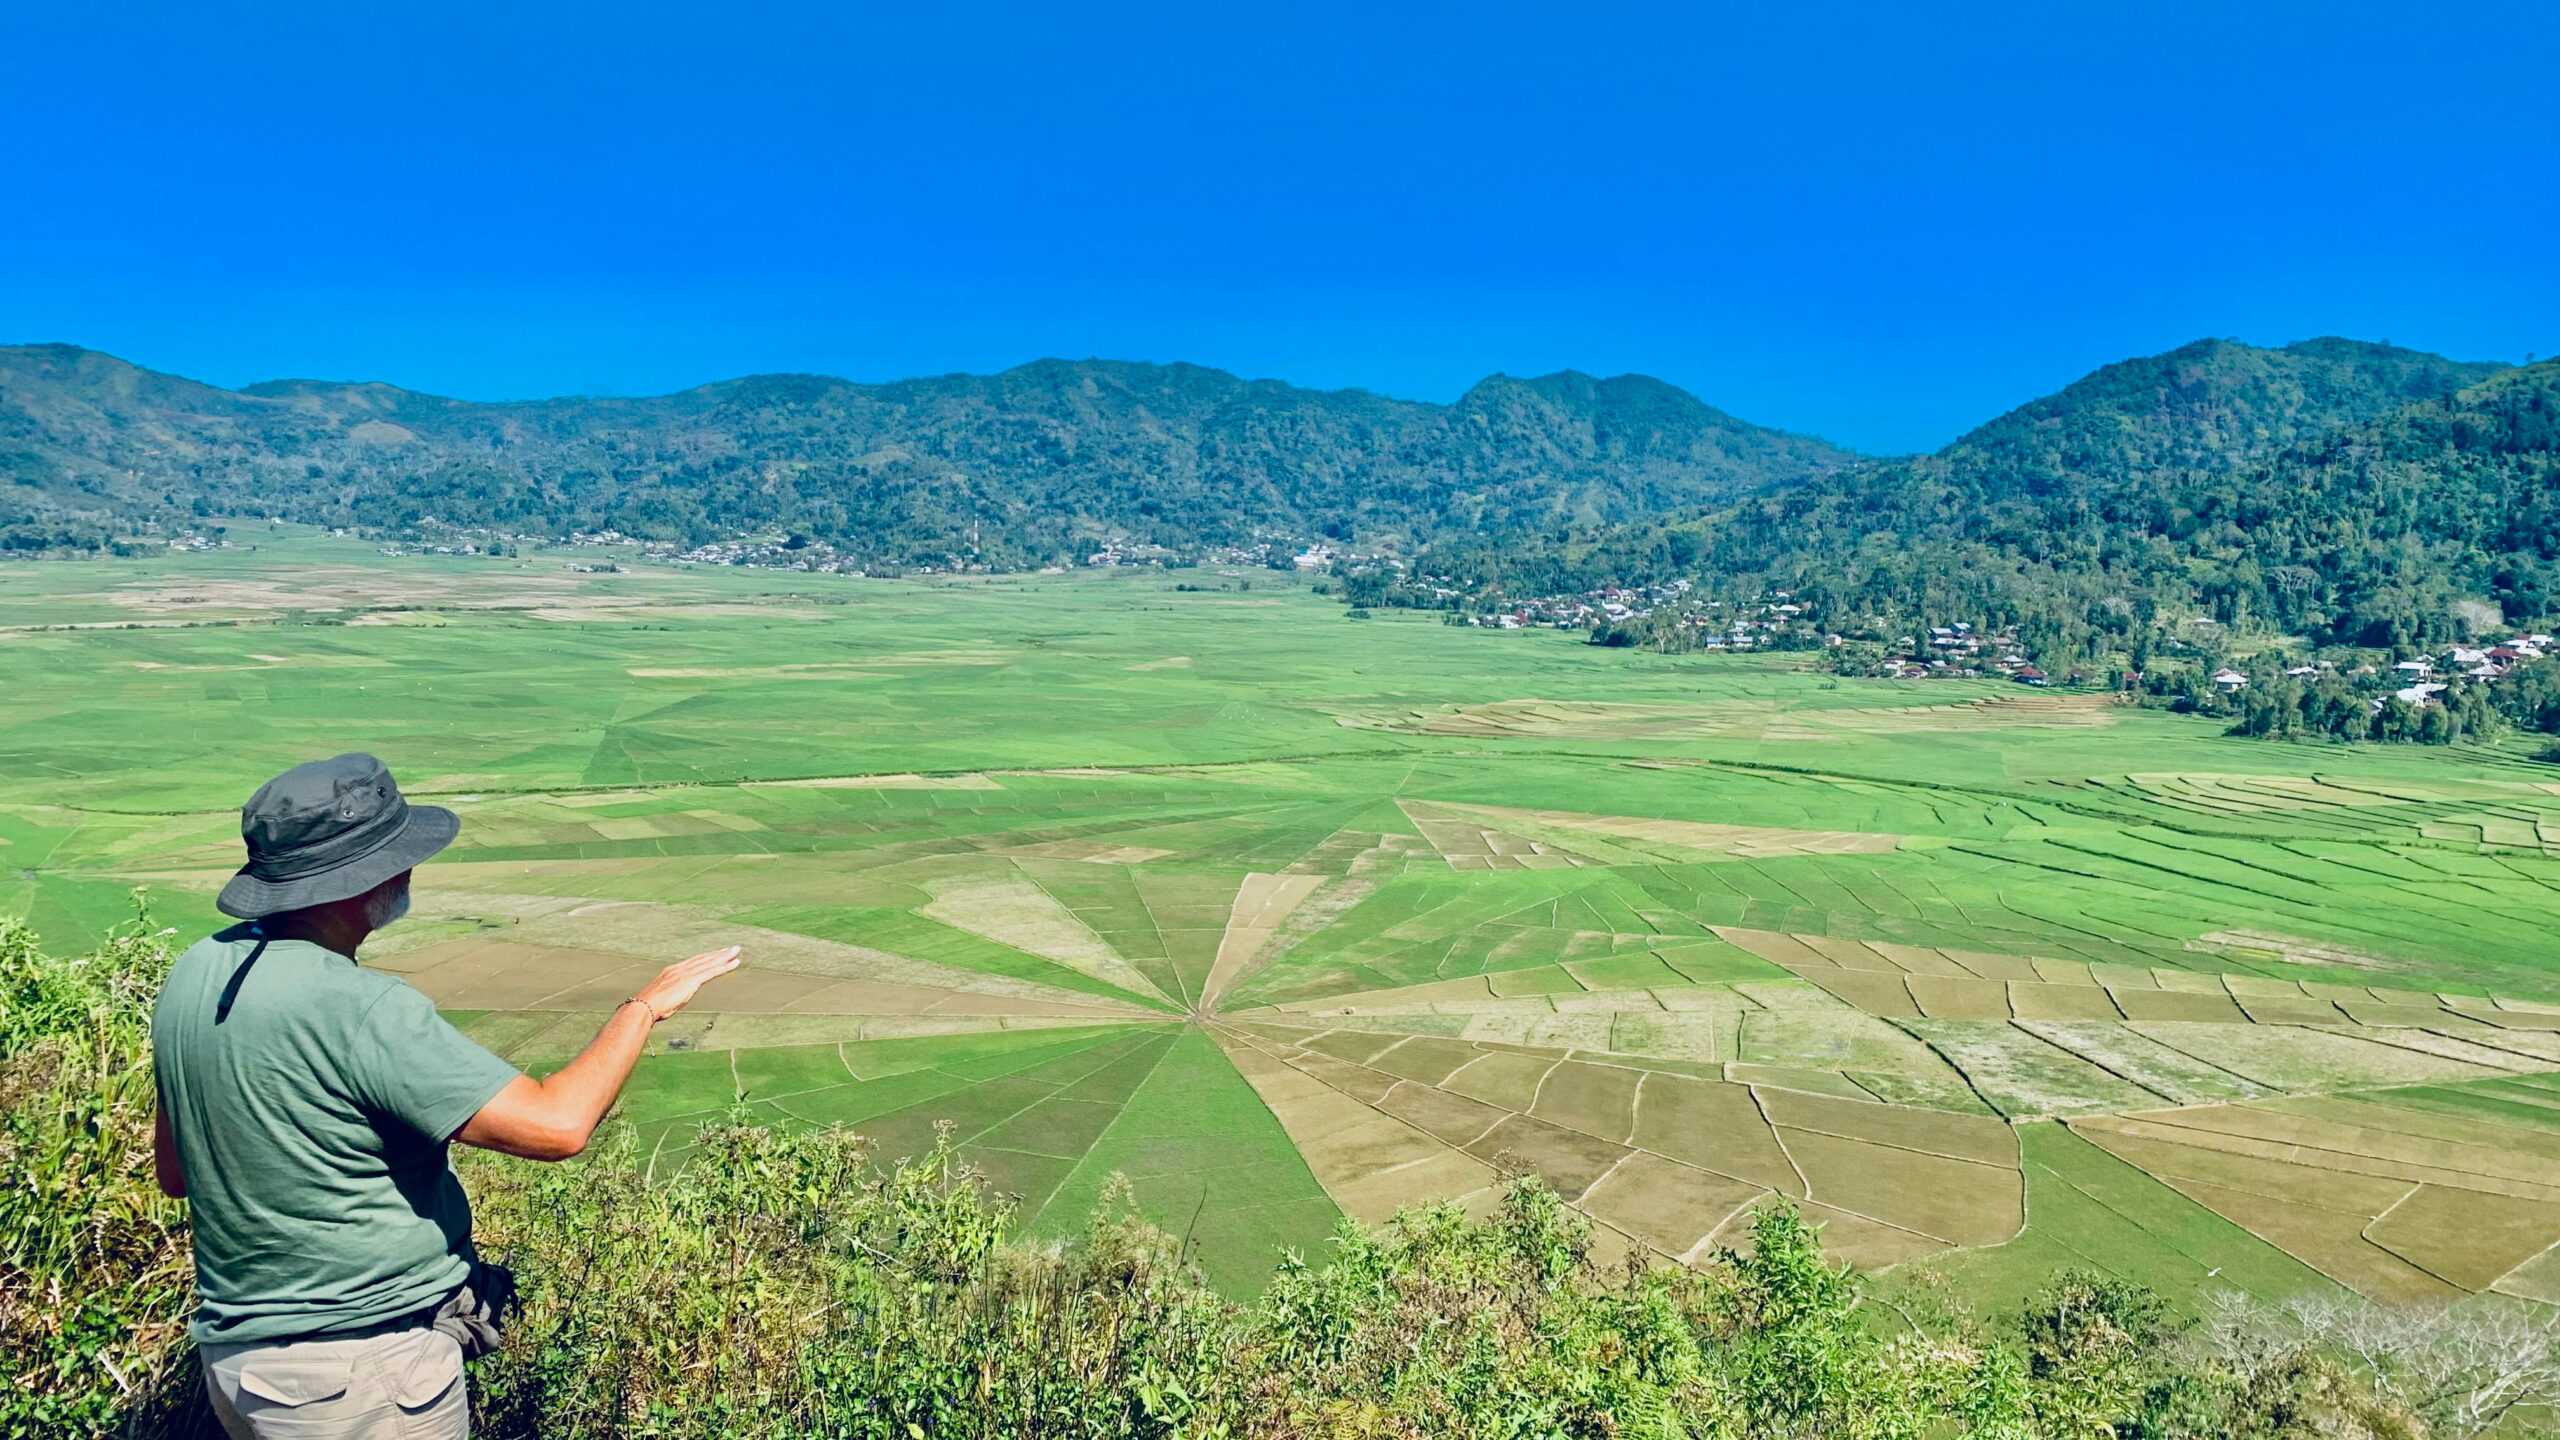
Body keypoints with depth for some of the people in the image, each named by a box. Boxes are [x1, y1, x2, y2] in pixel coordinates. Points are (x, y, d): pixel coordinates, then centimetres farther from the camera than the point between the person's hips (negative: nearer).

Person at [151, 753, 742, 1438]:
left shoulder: (196, 971, 1)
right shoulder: (356, 1006, -27)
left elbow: (175, 1172, 14)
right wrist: (643, 1006, -14)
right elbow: (556, 1125, -28)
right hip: (367, 1372, -8)